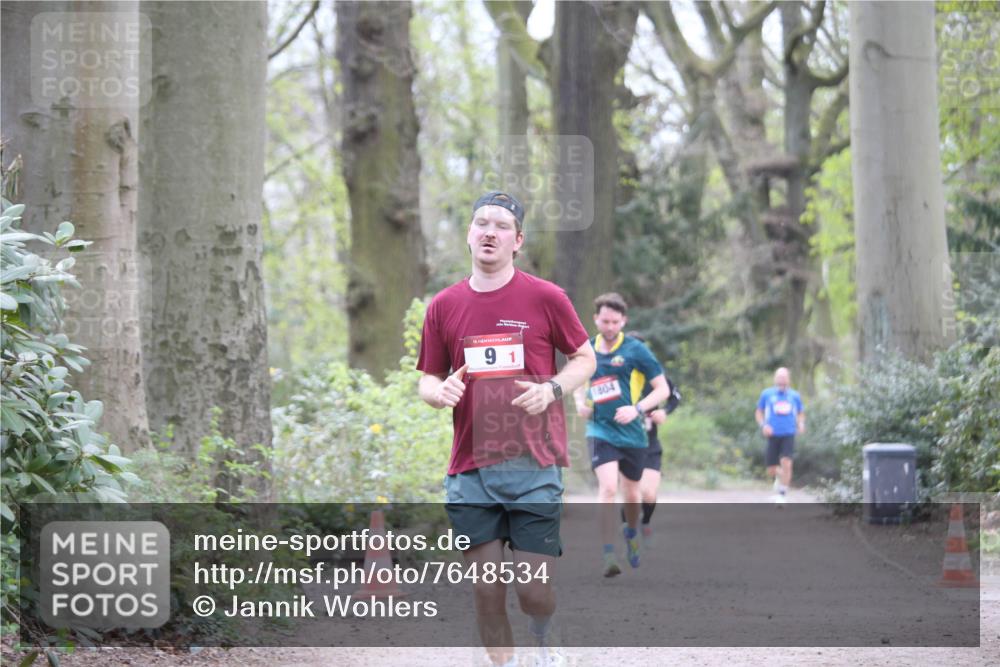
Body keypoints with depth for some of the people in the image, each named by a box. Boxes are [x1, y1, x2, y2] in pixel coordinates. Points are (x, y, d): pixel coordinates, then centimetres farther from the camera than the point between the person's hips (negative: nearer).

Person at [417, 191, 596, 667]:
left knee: (534, 591, -2)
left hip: (535, 466, -2)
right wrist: (439, 391, -9)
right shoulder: (443, 305, 7)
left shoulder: (545, 297, 0)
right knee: (486, 592, 1)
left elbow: (585, 358, 8)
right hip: (470, 471, 2)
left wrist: (550, 389, -11)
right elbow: (428, 378, 15)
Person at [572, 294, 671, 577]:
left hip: (632, 433, 0)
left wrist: (637, 409, -18)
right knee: (608, 488, -20)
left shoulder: (636, 350, -6)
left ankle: (632, 533, 46)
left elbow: (663, 389, -4)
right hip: (600, 430, 0)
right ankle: (608, 554, -20)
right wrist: (580, 401, 3)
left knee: (631, 494, 13)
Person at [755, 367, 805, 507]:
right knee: (771, 470, 0)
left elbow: (801, 413, 22)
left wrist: (801, 424, 1)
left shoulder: (795, 395, 10)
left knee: (786, 463, -20)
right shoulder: (766, 394, 6)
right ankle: (779, 476, 36)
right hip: (773, 435, 0)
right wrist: (763, 425, -5)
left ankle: (781, 494, -12)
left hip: (788, 435, 0)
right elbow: (758, 413, 14)